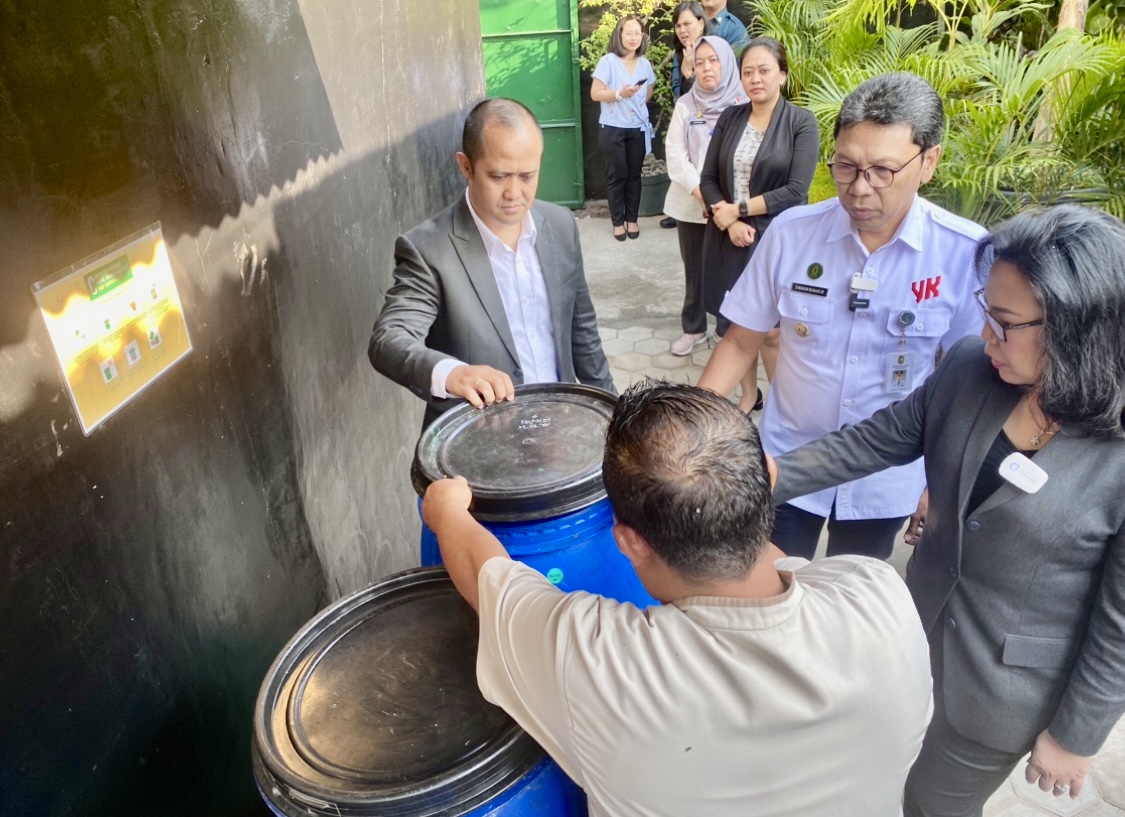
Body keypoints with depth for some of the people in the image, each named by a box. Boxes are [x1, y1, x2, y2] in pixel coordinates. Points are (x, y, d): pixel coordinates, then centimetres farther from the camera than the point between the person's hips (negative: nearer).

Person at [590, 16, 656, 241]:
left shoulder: (645, 64, 7)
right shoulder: (608, 61, -7)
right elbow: (595, 94, -12)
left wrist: (635, 101, 6)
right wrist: (619, 94, -23)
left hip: (638, 129, 4)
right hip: (613, 129, -4)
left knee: (634, 175, 8)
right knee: (617, 176, 1)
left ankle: (632, 219, 18)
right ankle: (618, 222, 11)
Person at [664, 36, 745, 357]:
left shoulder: (743, 105, -1)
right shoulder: (685, 105, 7)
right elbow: (674, 154, 0)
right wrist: (700, 190, -14)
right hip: (690, 204, 2)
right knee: (694, 269, 11)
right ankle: (693, 328, 24)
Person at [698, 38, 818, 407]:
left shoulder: (801, 123, -5)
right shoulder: (730, 118, 7)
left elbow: (795, 191, -13)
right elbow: (708, 179, 3)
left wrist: (739, 209, -12)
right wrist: (730, 222, -12)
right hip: (728, 238, 4)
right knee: (736, 320, 9)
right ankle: (749, 394, 29)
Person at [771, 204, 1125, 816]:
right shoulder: (970, 369, -14)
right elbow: (879, 439, -3)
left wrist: (1075, 736, -8)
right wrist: (775, 476, -12)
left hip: (1005, 686, -4)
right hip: (921, 625, 5)